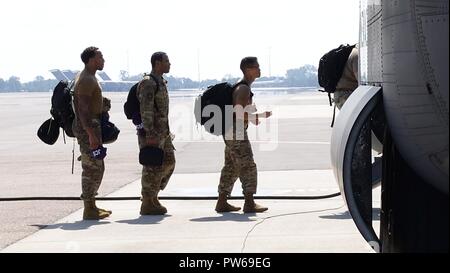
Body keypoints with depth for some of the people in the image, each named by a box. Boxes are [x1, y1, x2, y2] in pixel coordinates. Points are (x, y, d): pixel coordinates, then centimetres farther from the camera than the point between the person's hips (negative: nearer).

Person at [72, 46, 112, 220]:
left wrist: (102, 104, 14)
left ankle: (91, 206, 22)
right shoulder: (86, 80, -16)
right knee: (92, 168, -7)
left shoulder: (87, 77, 17)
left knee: (97, 168, 15)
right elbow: (83, 110, -23)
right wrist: (91, 134, -26)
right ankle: (89, 210, -2)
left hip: (91, 126, 11)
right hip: (87, 128, -11)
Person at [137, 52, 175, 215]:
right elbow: (146, 110, -21)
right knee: (153, 168, -5)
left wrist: (167, 131, 21)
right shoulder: (148, 83, -14)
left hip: (163, 132, 10)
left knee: (168, 163, 11)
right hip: (151, 133, -10)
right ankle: (147, 205, 3)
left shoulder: (161, 82, 16)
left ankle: (153, 197, 21)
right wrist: (150, 134, -26)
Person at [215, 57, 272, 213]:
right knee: (247, 166, -9)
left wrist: (253, 118, 16)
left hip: (232, 132, 10)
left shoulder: (243, 87, 16)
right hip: (236, 131, -10)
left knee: (231, 167, 12)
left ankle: (222, 203, 16)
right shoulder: (243, 89, -16)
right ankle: (249, 203, -9)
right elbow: (239, 113, -25)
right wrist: (261, 116, -19)